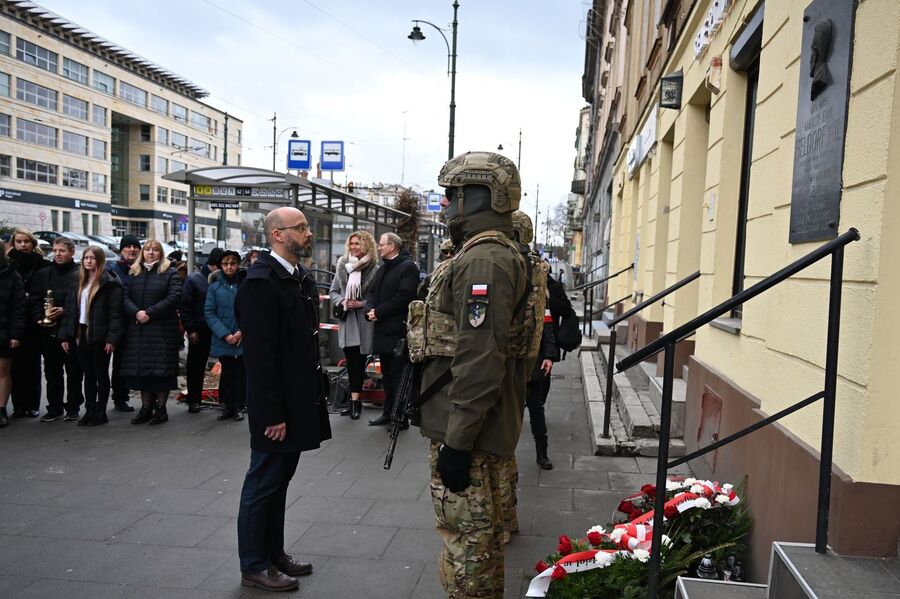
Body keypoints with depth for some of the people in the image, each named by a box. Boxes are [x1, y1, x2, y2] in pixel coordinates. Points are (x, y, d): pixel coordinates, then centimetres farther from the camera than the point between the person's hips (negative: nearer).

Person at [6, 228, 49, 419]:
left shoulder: (42, 265, 2)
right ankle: (19, 405, 10)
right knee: (16, 364, 3)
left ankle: (32, 405, 12)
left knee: (33, 364, 5)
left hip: (34, 323, -1)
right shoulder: (8, 265, 5)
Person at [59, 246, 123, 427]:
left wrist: (112, 338, -20)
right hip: (81, 335, 6)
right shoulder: (77, 283, 12)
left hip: (99, 336, -6)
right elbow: (70, 311, 12)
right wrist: (65, 336, 5)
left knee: (101, 375, 4)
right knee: (88, 375, 13)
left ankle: (101, 413, 12)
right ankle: (89, 411, 20)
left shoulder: (109, 283, -8)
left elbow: (115, 312, -13)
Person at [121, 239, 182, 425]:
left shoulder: (170, 273, 3)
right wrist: (136, 312, -14)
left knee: (161, 369, -3)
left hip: (163, 329, -4)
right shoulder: (134, 273, 15)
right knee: (140, 369, 6)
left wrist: (150, 313, -14)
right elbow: (125, 297, 5)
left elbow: (173, 298, -9)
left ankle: (161, 408, 7)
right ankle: (146, 408, 15)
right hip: (137, 329, 4)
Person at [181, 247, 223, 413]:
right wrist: (190, 329, -8)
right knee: (196, 367, 9)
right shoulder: (193, 279, 0)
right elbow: (185, 306, -2)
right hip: (200, 331, -2)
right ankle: (194, 400, 21)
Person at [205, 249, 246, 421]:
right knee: (227, 373, 9)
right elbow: (209, 312, 0)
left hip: (244, 339, -1)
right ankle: (228, 406, 20)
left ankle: (238, 407, 16)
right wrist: (225, 334, -11)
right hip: (223, 341, 1)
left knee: (241, 373, 5)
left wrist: (242, 332, -14)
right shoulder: (215, 286, 3)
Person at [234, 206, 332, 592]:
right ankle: (254, 566, 21)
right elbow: (259, 355, -21)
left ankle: (274, 553, 33)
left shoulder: (302, 278, 9)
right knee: (263, 483, 6)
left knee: (279, 480, 19)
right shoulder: (261, 282, -18)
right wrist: (272, 413, -21)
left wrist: (315, 394, 11)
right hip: (276, 406, -9)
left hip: (299, 399, 9)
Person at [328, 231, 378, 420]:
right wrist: (342, 301, -6)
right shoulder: (342, 265, 7)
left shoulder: (374, 269, -6)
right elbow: (333, 291, 13)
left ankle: (355, 401, 7)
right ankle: (355, 400, 18)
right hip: (346, 319, 4)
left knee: (359, 362, 1)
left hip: (364, 321, -4)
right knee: (351, 361, 9)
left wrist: (362, 304, -15)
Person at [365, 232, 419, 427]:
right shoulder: (382, 268, 19)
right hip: (383, 330, 9)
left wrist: (379, 312, -15)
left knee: (398, 375, -4)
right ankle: (388, 413, 25)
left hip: (397, 330, -9)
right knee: (387, 374, 15)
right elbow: (373, 292, 18)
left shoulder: (408, 267, -9)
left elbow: (404, 297, -19)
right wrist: (370, 310, -3)